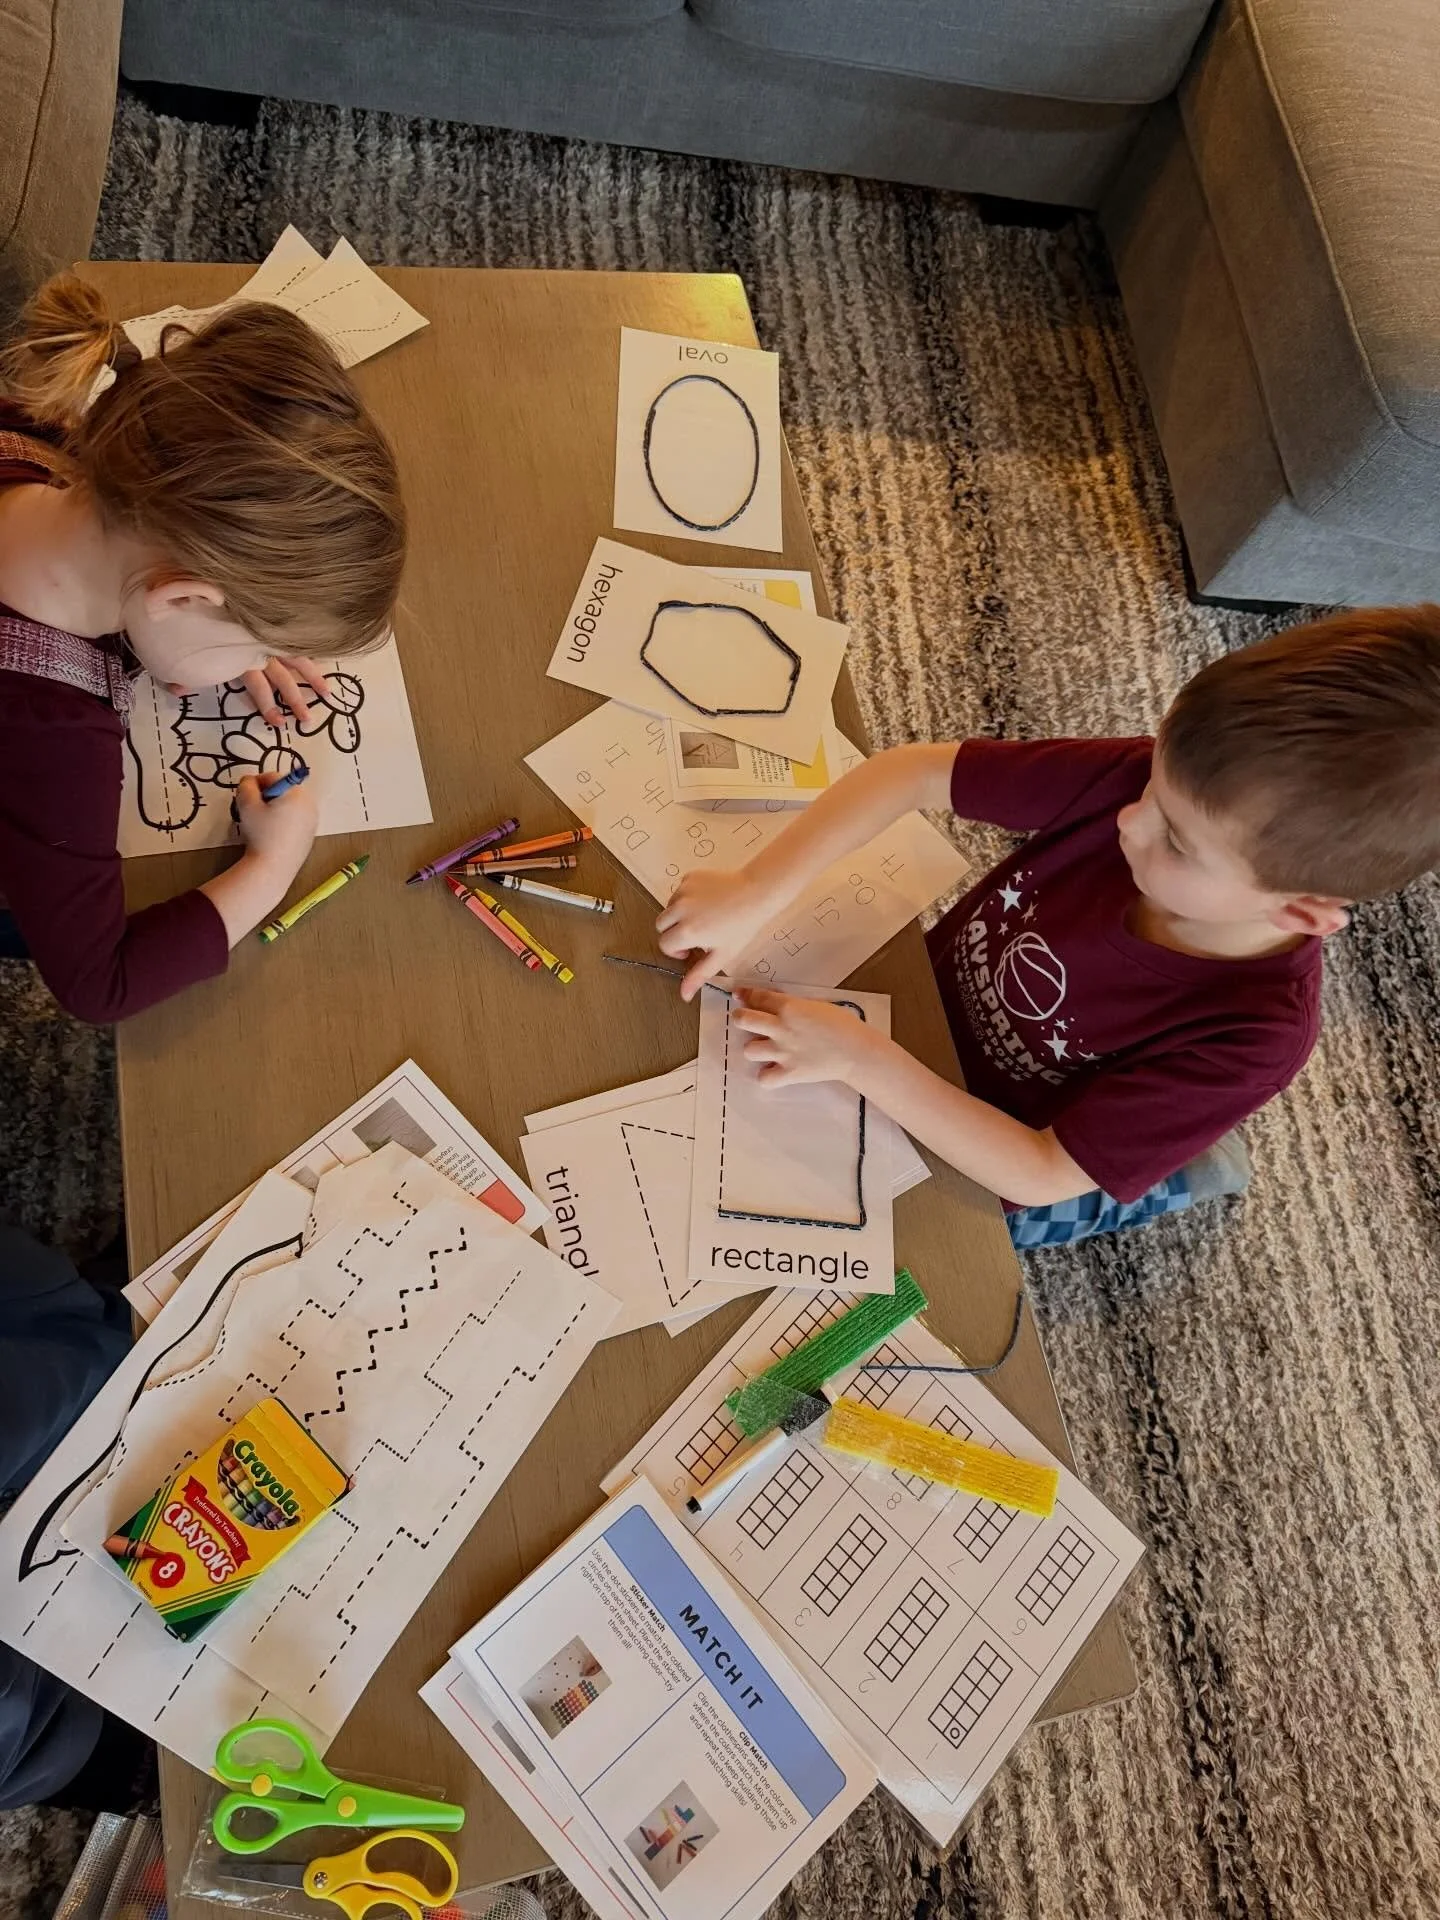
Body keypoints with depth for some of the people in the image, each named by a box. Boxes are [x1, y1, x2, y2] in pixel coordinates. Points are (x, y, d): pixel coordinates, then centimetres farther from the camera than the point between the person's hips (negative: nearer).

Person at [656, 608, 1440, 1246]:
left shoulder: (1249, 1037, -35)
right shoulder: (1145, 783, -29)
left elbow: (1041, 1173, -31)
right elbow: (914, 772, -26)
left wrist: (860, 1056, -39)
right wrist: (754, 894, -37)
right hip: (925, 1004, 4)